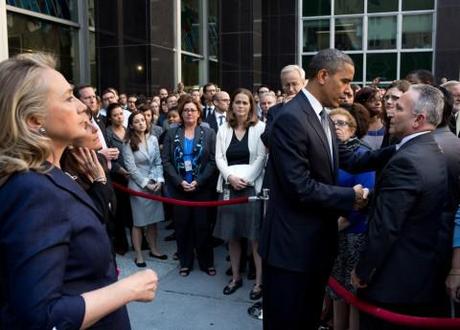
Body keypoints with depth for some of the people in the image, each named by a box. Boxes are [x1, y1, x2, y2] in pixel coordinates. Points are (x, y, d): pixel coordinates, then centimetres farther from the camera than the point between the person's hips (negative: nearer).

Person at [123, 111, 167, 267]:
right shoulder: (128, 143, -7)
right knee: (139, 222, 4)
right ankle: (139, 255, 13)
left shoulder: (153, 139, 3)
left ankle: (153, 249, 26)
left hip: (155, 184, 4)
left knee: (153, 220, 11)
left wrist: (159, 180, -9)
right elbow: (131, 167, -11)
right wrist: (146, 184, -13)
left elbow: (158, 162, 4)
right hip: (138, 185, -3)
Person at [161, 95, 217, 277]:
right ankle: (185, 262, 21)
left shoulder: (208, 133, 2)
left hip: (202, 187, -1)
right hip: (178, 187, 1)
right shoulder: (172, 133, 5)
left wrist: (198, 181, -14)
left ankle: (206, 262, 18)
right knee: (182, 225, 6)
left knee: (202, 224, 3)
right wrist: (179, 181, -12)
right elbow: (166, 160, -1)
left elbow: (213, 161, -5)